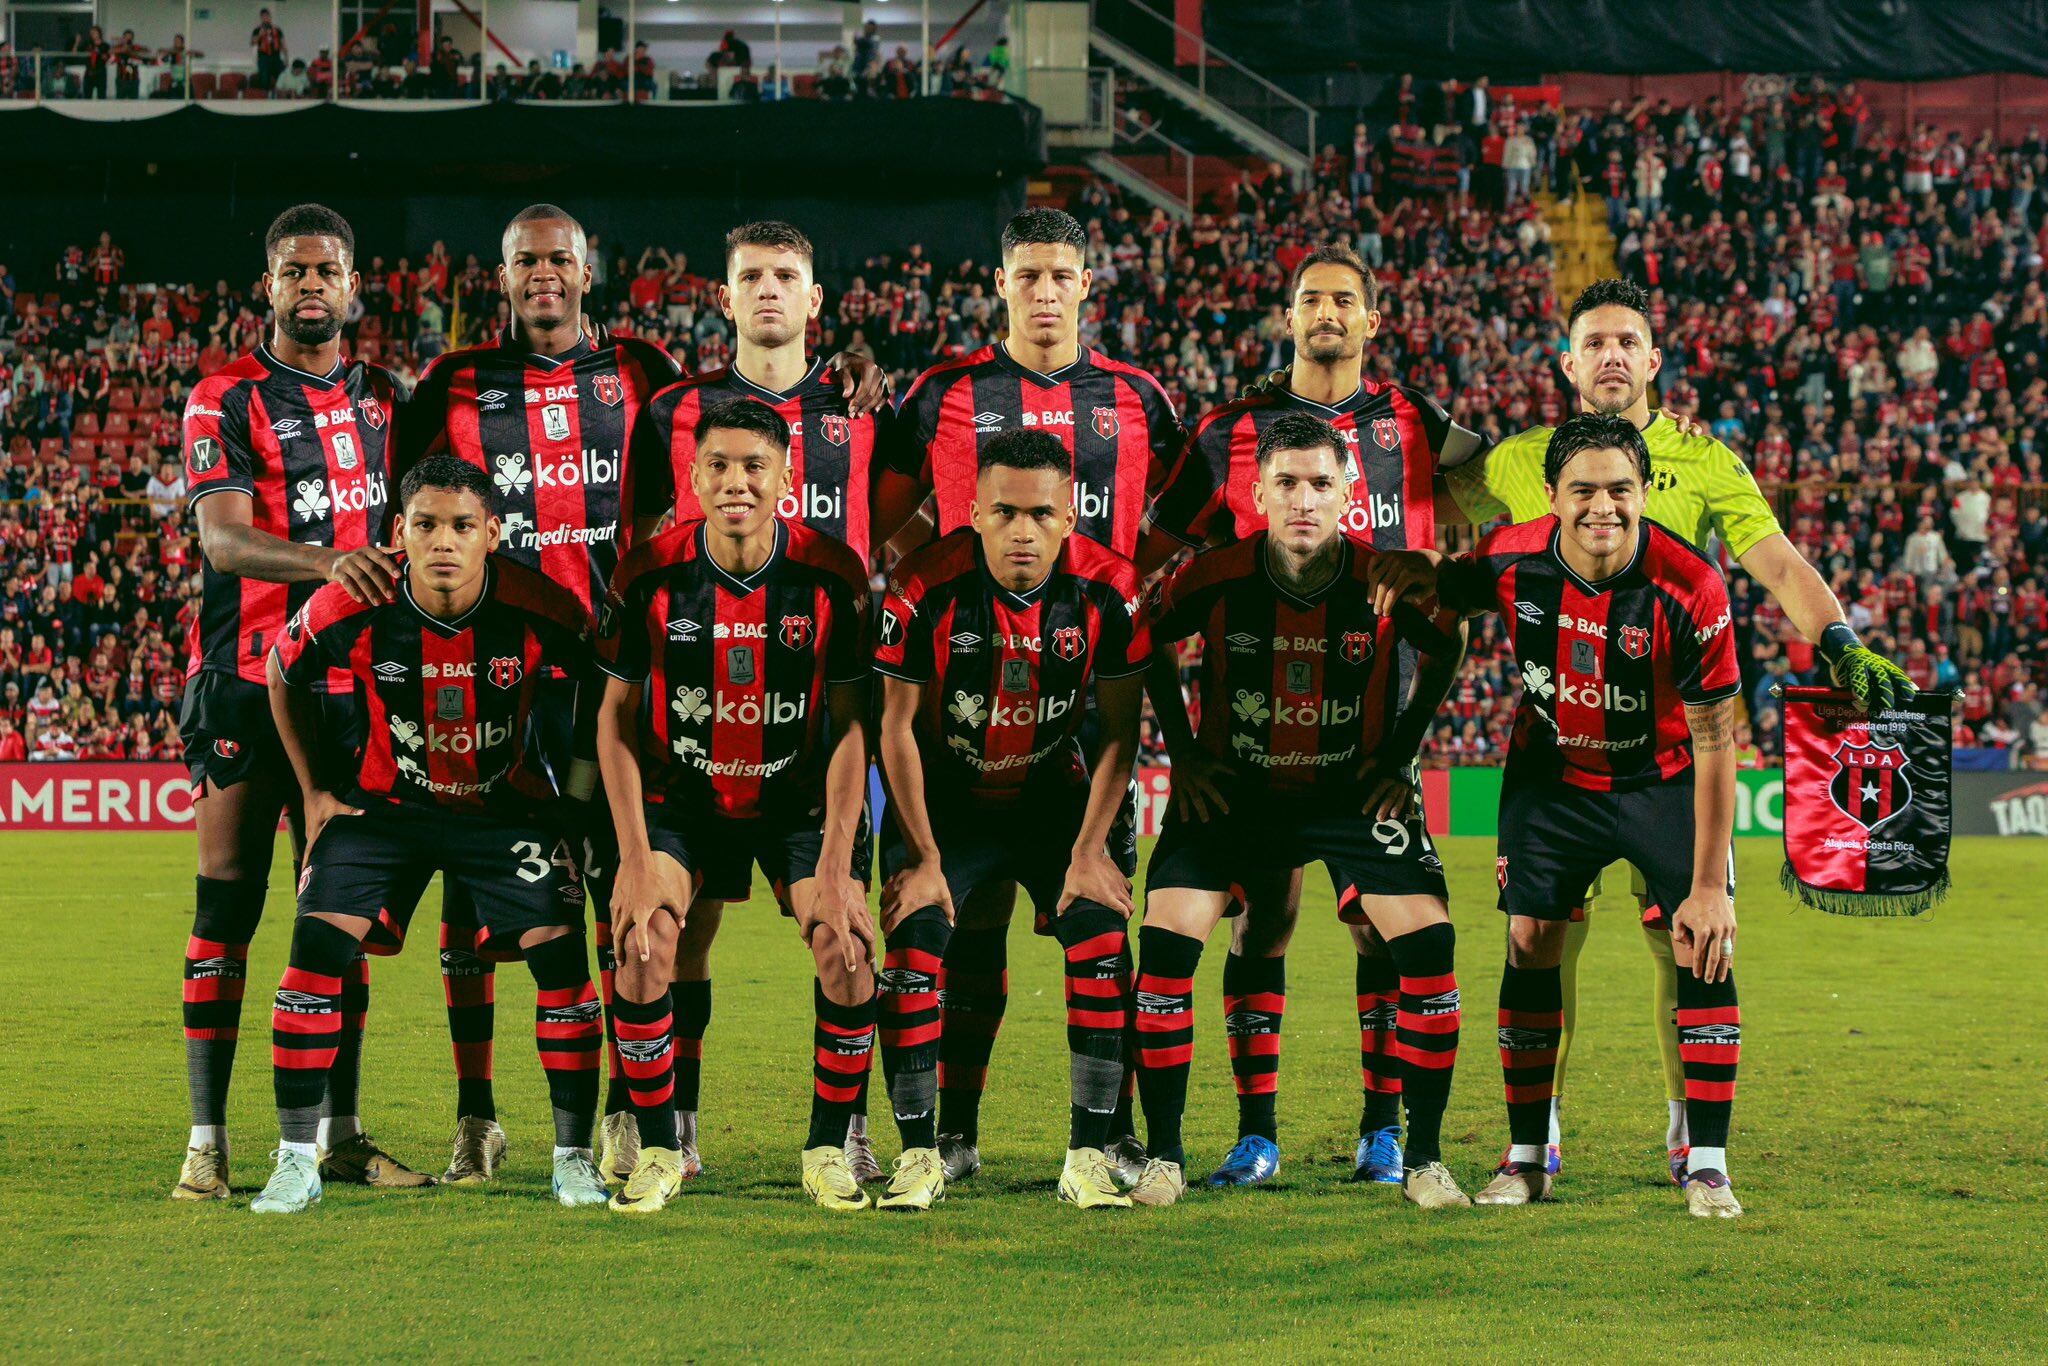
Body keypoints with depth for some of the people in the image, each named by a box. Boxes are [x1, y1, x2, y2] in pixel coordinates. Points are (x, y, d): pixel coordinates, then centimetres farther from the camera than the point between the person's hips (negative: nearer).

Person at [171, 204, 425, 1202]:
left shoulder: (383, 398, 13)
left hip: (351, 681, 5)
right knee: (227, 905, -5)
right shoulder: (227, 400, -3)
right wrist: (327, 563, -33)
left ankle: (339, 1133, 12)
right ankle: (207, 1140, -3)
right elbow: (222, 537, -17)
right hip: (246, 679, -5)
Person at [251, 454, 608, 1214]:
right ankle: (296, 1159, -3)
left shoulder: (541, 612, -23)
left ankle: (574, 1153, 5)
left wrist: (580, 790, -3)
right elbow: (284, 675, 2)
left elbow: (603, 687, -2)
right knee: (317, 947, -13)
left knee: (561, 954, -11)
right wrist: (314, 790, 4)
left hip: (508, 806, 0)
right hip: (385, 804, 0)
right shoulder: (348, 612, -21)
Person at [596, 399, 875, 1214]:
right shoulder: (650, 575, -14)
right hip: (681, 798, 0)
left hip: (800, 799, 0)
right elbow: (617, 718, -4)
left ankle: (829, 1149, 1)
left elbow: (852, 725, -9)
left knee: (848, 949, -18)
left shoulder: (832, 575, -15)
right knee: (645, 944, -19)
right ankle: (661, 1148, -2)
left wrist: (835, 865, -15)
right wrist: (635, 856, -11)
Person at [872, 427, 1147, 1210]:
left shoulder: (1108, 589, -17)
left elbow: (1119, 730, -7)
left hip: (1054, 795, 1)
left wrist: (1089, 851, -11)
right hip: (945, 800, -1)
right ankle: (924, 1152, -7)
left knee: (1102, 943, -16)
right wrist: (922, 857, -13)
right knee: (915, 945, -18)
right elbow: (897, 727, -12)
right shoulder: (926, 588, -22)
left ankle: (1088, 1157, -9)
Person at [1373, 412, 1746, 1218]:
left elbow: (1715, 743, -21)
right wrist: (1417, 572, -20)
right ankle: (1525, 1157, 9)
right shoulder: (1513, 562, -20)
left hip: (1664, 779, -2)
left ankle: (1707, 1165, -4)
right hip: (1551, 773, 2)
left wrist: (1709, 884, -22)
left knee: (1704, 949, -12)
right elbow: (1442, 595, 6)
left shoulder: (1689, 590, -28)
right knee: (1529, 943, -3)